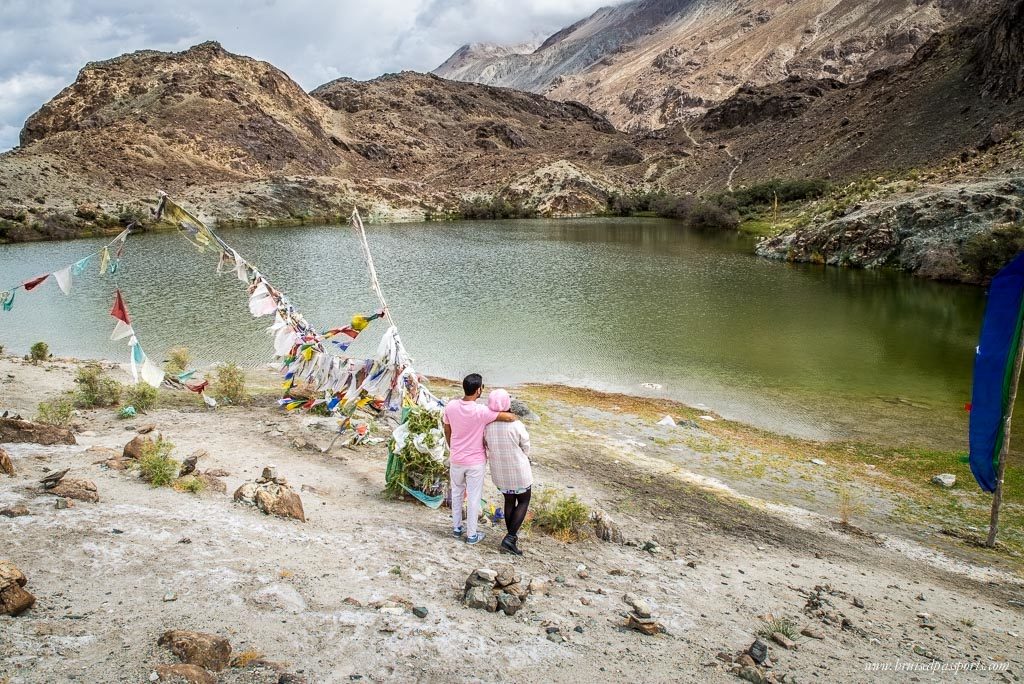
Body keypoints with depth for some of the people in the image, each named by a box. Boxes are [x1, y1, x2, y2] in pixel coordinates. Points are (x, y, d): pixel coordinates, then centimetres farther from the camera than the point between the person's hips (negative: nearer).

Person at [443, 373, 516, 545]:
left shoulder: (450, 406, -10)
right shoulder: (481, 411, -25)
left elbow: (447, 432, 4)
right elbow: (509, 417, -28)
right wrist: (513, 416, -4)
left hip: (456, 460, 4)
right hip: (475, 462, -4)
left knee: (457, 494, 23)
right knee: (474, 498, 10)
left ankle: (456, 528, 35)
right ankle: (471, 535, 21)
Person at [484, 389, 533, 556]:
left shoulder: (487, 425, -14)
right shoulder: (516, 425, -24)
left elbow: (487, 446, -1)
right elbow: (526, 447, -9)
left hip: (499, 471, 4)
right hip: (519, 470, -4)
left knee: (509, 500, 23)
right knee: (523, 501, 14)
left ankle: (511, 536, 32)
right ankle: (510, 538, 3)